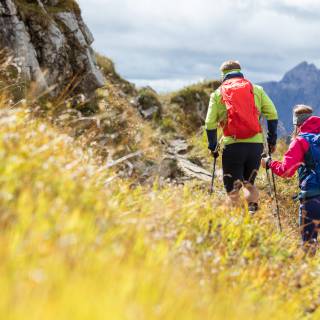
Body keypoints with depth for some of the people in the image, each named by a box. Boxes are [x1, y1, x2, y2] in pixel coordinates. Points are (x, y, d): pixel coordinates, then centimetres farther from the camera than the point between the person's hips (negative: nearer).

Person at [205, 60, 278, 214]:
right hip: (255, 143, 2)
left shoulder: (218, 93, 10)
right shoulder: (256, 89, 12)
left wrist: (212, 146, 13)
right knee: (249, 183, 18)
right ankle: (253, 210, -5)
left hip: (232, 145, -2)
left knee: (232, 189, 6)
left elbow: (210, 123, 4)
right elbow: (272, 115, 6)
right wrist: (272, 140, 12)